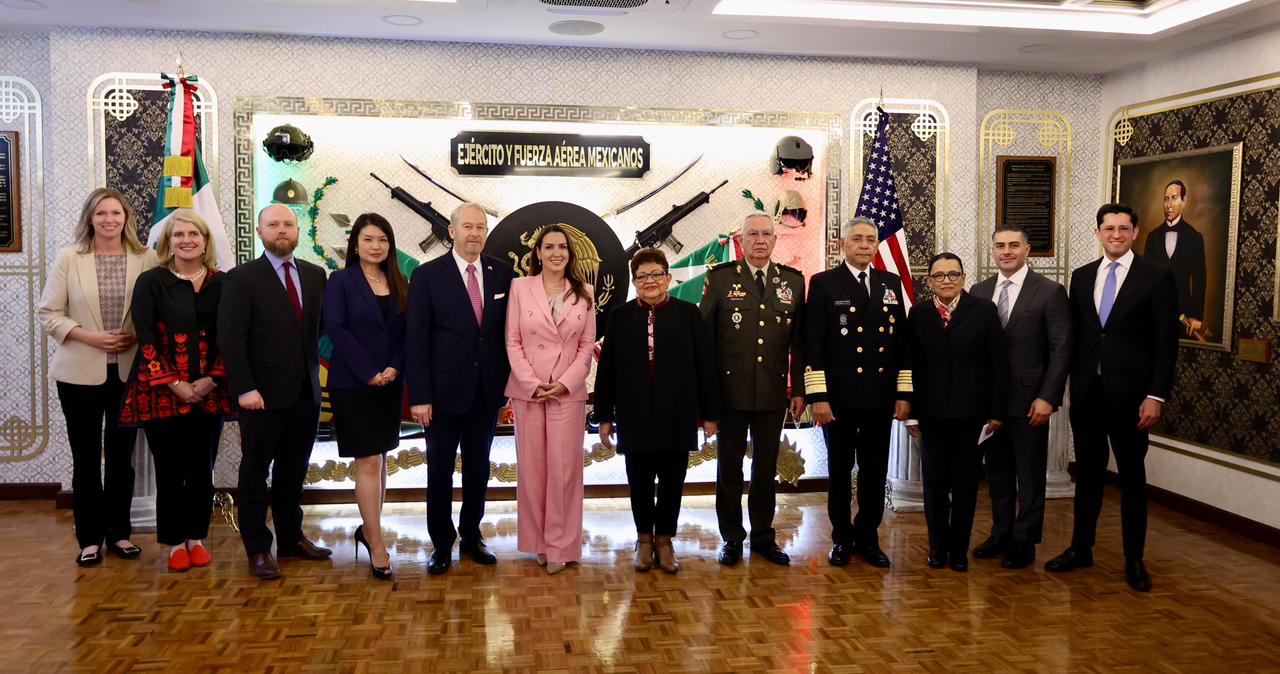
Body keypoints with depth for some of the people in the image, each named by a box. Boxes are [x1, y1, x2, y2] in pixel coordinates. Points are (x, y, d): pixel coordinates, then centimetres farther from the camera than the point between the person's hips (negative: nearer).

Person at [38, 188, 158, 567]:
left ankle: (119, 532, 23)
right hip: (80, 372, -1)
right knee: (86, 457, 6)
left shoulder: (146, 259, -1)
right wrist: (88, 337, -14)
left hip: (130, 372, 1)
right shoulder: (68, 258, -2)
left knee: (122, 456, 11)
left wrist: (138, 337, -15)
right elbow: (49, 313, -3)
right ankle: (90, 538, 17)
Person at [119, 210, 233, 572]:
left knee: (202, 470, 7)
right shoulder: (151, 282, 1)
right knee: (170, 471, 4)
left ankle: (197, 538, 22)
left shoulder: (221, 283, 5)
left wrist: (211, 380, -10)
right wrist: (174, 383, -13)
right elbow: (146, 339, -5)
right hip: (161, 391, -1)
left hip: (208, 393, 2)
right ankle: (174, 542, 18)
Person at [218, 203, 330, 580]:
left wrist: (318, 372, -3)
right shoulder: (241, 279, -4)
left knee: (294, 471, 14)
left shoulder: (315, 275, 9)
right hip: (264, 395, -4)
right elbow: (230, 338, -10)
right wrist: (244, 388, -16)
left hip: (306, 393, 4)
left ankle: (291, 538, 26)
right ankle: (258, 549, 16)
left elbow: (322, 325, 8)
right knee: (256, 472, 7)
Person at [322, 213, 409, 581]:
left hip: (390, 384, 5)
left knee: (380, 460, 11)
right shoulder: (340, 281, -4)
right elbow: (335, 328, -12)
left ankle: (369, 529, 25)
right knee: (368, 462, -5)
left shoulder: (399, 284, 9)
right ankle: (376, 543, 0)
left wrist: (395, 367, -9)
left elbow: (406, 333, 7)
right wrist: (368, 372, -16)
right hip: (352, 384, -5)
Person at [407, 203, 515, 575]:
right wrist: (419, 396, -12)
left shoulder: (503, 273, 1)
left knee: (478, 467, 14)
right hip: (445, 390, -3)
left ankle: (471, 536, 29)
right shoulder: (428, 275, -7)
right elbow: (416, 340, -8)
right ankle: (441, 544, 23)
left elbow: (509, 330, 6)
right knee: (440, 470, 9)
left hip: (488, 390, 3)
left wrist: (509, 378, 1)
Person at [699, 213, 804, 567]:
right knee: (729, 467, 8)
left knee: (766, 468, 12)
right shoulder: (720, 277, -1)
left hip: (774, 394, 2)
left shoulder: (793, 280, 5)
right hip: (731, 391, -2)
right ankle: (732, 538, 21)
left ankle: (763, 537, 25)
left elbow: (798, 341, 6)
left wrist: (799, 390, 3)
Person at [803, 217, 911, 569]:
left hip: (881, 397, 3)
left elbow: (902, 341, 9)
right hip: (839, 397, -3)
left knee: (874, 472, 9)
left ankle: (868, 538, 23)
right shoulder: (823, 283, -1)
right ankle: (842, 538, 22)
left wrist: (904, 393, 4)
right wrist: (818, 396, -12)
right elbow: (813, 344, -6)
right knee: (840, 471, 8)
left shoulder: (891, 283, 10)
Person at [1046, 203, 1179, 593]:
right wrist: (1071, 383, 5)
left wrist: (1156, 396, -11)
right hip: (1086, 392, 3)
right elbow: (1074, 335, 10)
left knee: (1132, 476, 6)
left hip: (1129, 394, -3)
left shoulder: (1157, 277, -3)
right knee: (1088, 472, 12)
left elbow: (1166, 341, -6)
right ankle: (1080, 549, 23)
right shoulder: (1081, 277, 9)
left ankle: (1134, 560, 17)